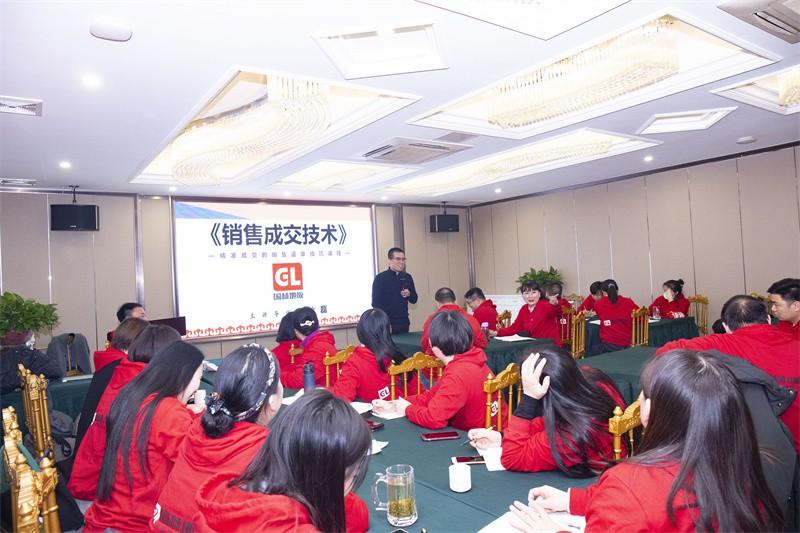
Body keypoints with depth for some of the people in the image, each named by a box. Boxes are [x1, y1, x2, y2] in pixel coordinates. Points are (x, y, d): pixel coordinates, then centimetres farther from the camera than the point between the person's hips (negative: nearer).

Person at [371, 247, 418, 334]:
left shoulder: (407, 277, 10)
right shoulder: (380, 278, -5)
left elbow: (414, 300, 17)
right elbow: (376, 303, -6)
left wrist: (409, 294, -5)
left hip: (403, 322, 5)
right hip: (386, 323, -5)